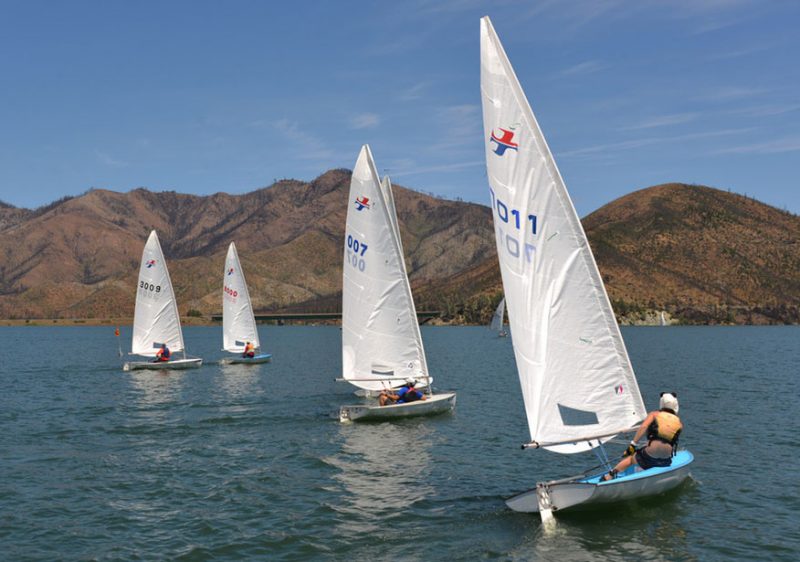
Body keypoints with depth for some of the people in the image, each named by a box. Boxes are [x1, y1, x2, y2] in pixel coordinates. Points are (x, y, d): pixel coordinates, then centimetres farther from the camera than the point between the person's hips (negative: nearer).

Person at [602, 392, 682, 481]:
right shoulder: (679, 422, 16)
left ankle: (609, 476, 14)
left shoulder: (654, 414, 10)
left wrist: (632, 445, -7)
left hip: (650, 455, -2)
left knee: (630, 458, 25)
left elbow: (643, 427, -7)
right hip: (666, 461, 2)